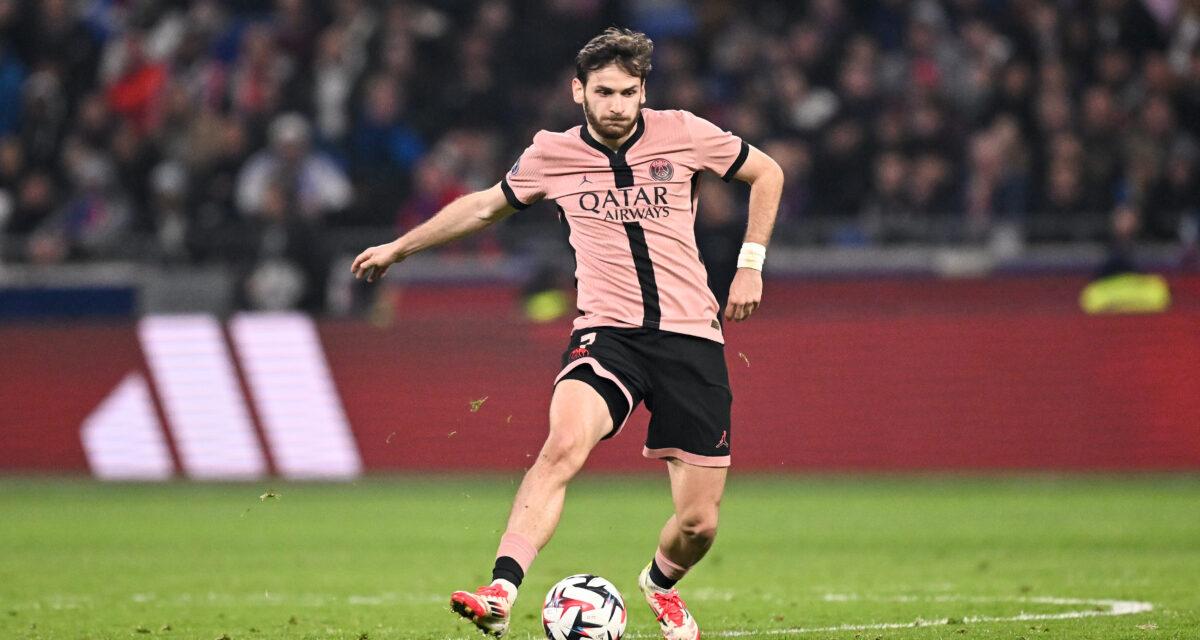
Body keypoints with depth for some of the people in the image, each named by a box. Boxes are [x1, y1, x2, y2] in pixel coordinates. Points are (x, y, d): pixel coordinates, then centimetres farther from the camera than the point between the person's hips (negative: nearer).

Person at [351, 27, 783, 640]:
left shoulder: (682, 134, 1)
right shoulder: (552, 154, 5)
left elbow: (766, 174, 16)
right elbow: (485, 205, 23)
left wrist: (750, 264, 7)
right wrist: (398, 247, 28)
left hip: (691, 336, 0)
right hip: (607, 332, 0)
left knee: (698, 524, -1)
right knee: (563, 444, -32)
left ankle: (661, 583, 35)